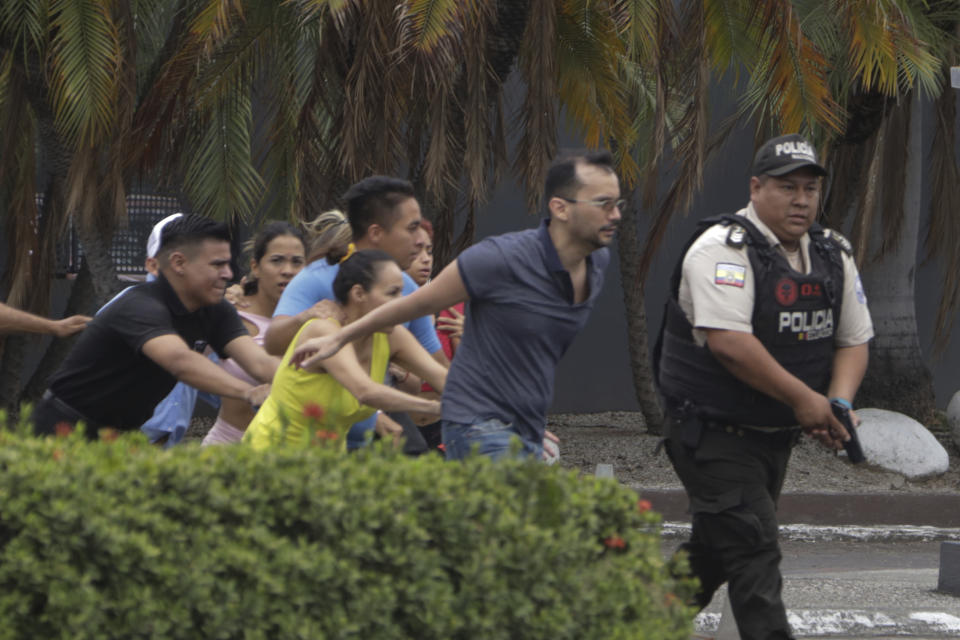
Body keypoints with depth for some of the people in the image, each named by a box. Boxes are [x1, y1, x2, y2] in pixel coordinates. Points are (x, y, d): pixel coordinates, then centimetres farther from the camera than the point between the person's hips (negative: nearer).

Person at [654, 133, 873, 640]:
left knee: (715, 547, 17)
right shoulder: (723, 248, -18)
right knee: (752, 547, -16)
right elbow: (728, 341, -27)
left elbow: (854, 341, 12)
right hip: (713, 431, -8)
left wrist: (839, 403, -9)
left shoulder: (834, 255, 7)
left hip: (776, 436, 8)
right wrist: (803, 398, -23)